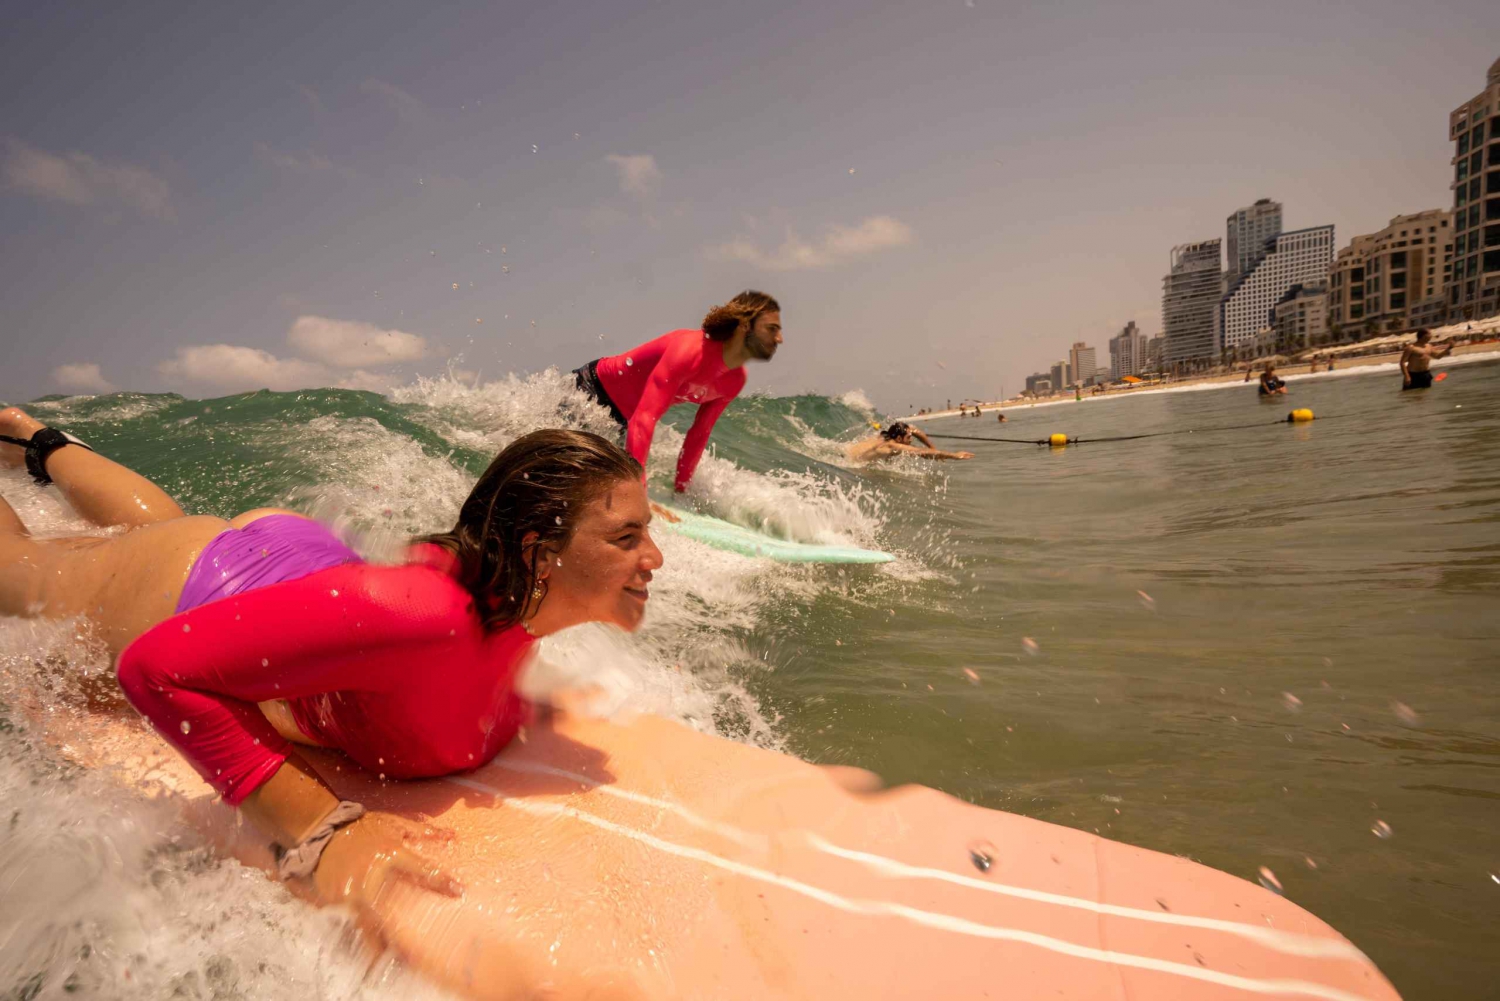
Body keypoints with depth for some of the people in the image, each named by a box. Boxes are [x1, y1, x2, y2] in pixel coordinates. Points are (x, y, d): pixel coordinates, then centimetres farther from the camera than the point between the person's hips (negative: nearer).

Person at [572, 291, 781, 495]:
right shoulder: (691, 350, -38)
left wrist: (680, 488, -2)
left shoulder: (736, 380, -11)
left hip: (625, 417, 8)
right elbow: (643, 419, -44)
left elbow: (699, 434, -1)